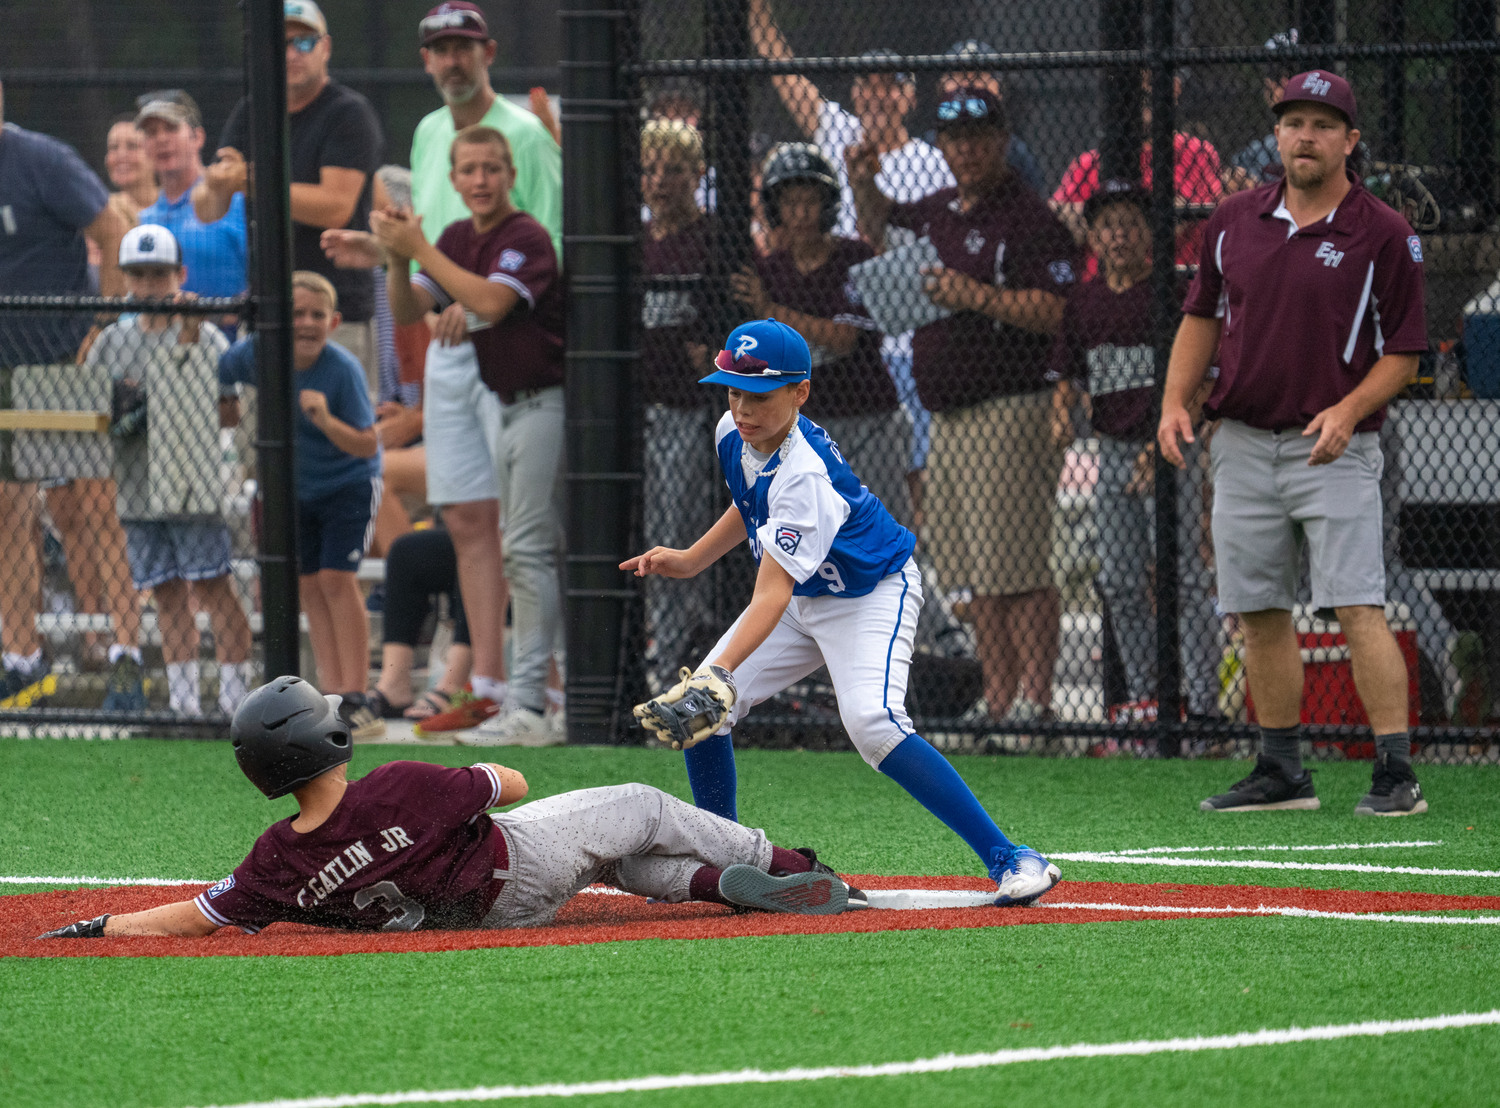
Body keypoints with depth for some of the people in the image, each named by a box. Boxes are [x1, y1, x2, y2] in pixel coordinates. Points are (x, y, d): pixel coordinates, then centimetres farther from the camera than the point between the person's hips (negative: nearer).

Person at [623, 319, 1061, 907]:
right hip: (802, 598, 9)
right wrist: (690, 560, 9)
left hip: (873, 595, -9)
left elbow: (770, 598, -42)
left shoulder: (804, 475, -35)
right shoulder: (734, 435, -9)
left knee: (871, 720, -31)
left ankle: (1009, 858, -28)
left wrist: (718, 672, -53)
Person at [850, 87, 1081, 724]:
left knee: (1017, 570, -11)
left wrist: (978, 296, -20)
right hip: (948, 419, 9)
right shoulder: (938, 213, 16)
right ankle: (998, 705, 13)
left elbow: (1059, 313, -17)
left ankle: (1034, 701, -11)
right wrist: (864, 188, 17)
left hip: (1011, 411, -9)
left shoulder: (1028, 217, -9)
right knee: (979, 577, 9)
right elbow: (883, 225, 37)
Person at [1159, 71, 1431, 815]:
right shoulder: (1235, 222, 8)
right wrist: (1175, 403, 3)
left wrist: (1349, 410, -19)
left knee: (1357, 608, -14)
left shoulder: (1383, 236, -5)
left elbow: (1403, 352, -3)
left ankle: (1396, 774, -15)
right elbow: (1202, 318, 17)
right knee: (1259, 612, 8)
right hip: (1242, 442, 5)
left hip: (1333, 449, -5)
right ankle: (1281, 773, 18)